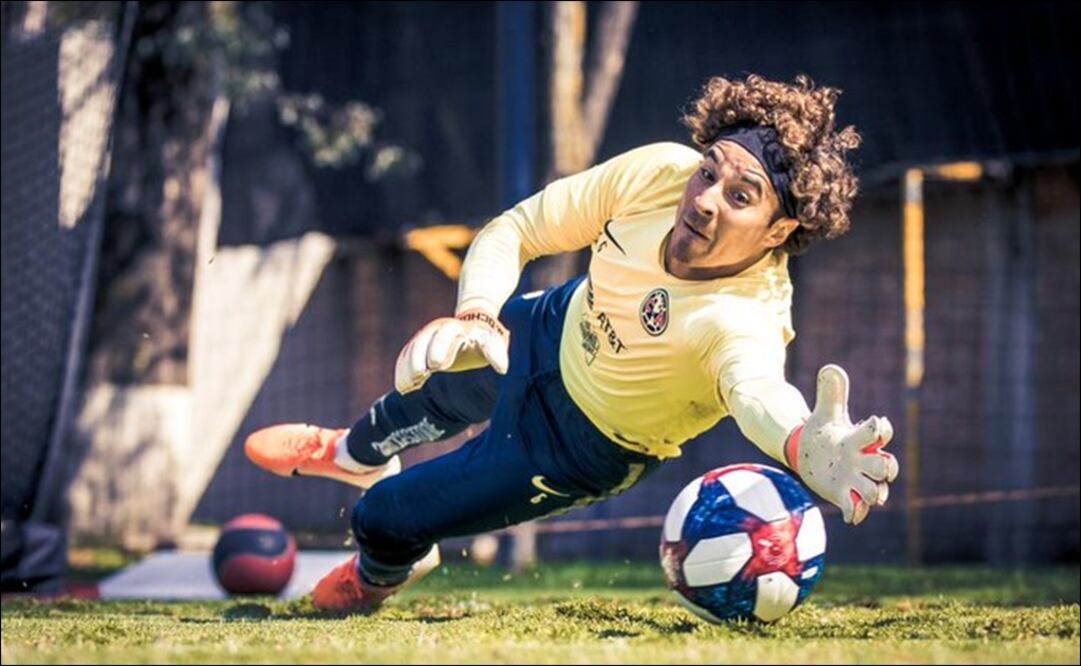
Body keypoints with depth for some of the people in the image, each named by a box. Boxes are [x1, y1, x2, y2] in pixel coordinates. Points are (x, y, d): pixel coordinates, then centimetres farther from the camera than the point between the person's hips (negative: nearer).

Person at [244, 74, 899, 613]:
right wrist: (476, 316, -39)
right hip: (558, 330, 4)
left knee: (385, 519, 7)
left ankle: (383, 573, 48)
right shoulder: (659, 171, -29)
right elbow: (510, 233, -19)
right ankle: (357, 454, 72)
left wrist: (806, 448, -91)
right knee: (429, 385, 32)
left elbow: (759, 393, -68)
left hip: (583, 446, -4)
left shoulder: (746, 321, -44)